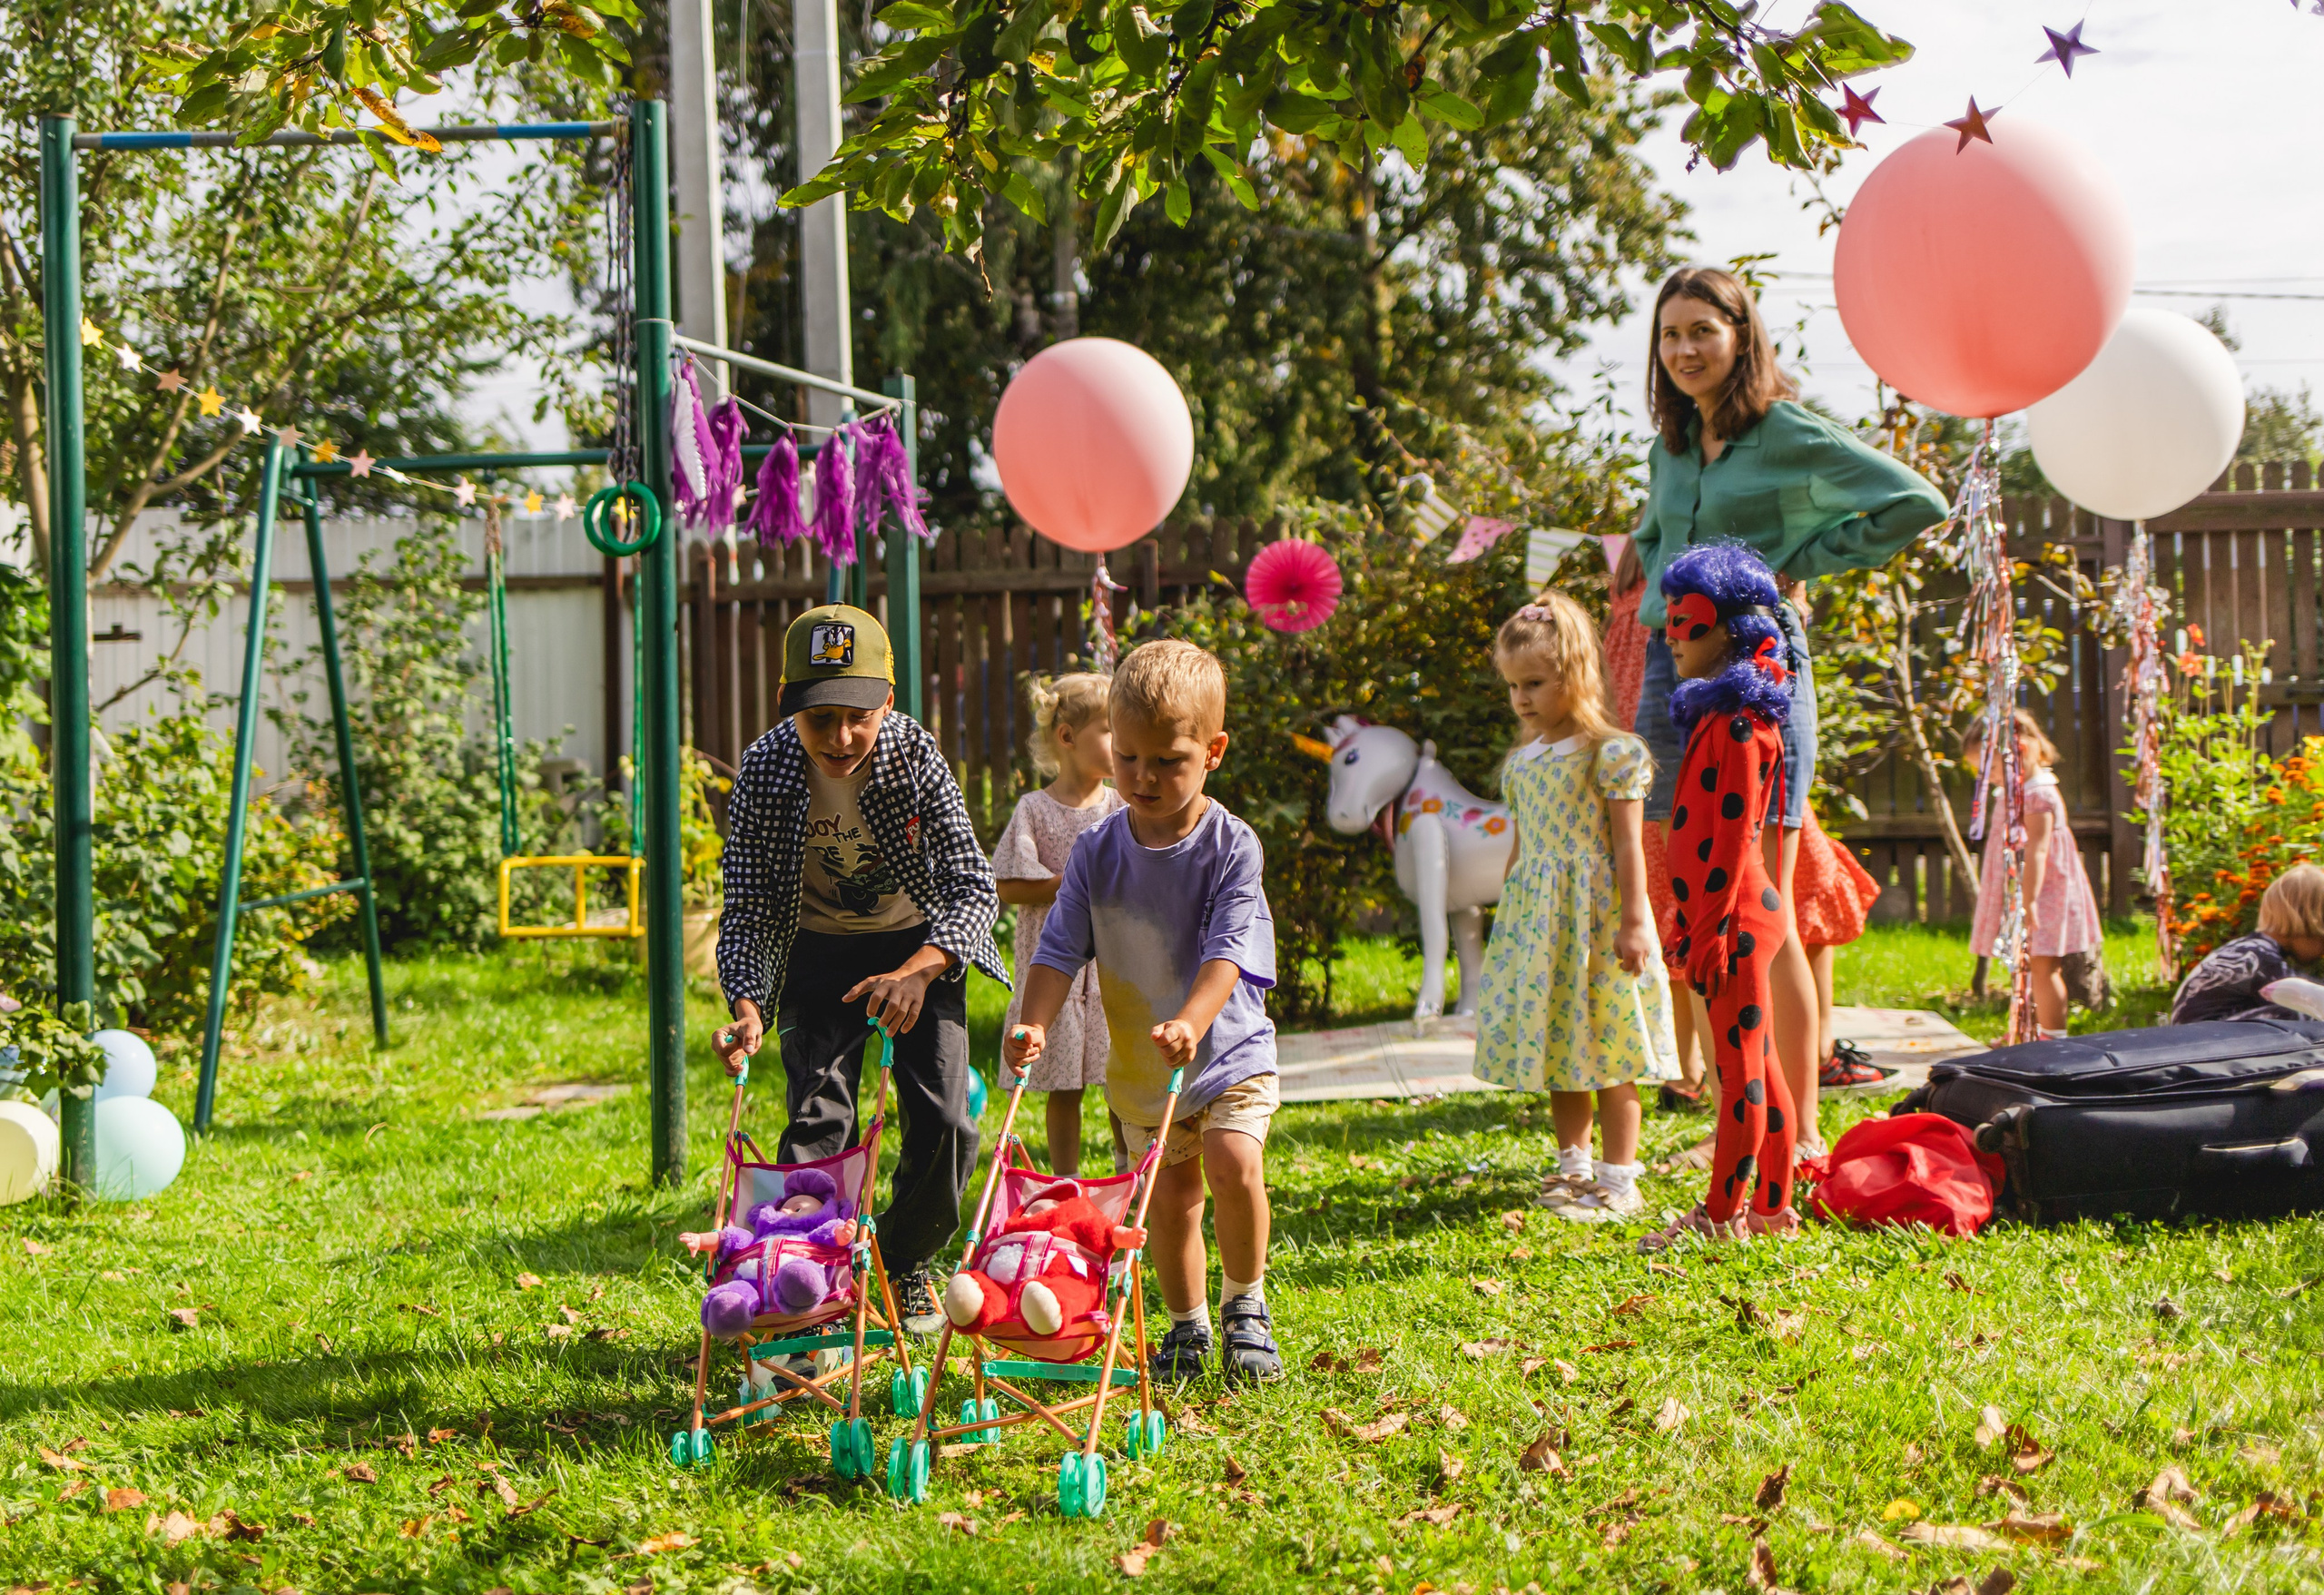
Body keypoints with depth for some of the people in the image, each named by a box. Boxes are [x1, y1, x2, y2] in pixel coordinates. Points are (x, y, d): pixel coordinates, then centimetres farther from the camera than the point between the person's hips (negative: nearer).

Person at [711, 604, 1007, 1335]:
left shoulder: (914, 753, -26)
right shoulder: (766, 768, -24)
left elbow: (973, 886, -28)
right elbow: (747, 910, -18)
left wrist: (917, 973, -46)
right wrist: (747, 1006, -36)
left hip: (920, 946, 0)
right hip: (820, 952, 0)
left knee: (943, 1121, -7)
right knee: (817, 1118, -15)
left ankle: (906, 1268, 18)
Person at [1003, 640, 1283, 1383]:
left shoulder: (1230, 846, -15)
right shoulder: (1098, 849, -4)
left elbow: (1230, 950, -25)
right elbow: (1061, 947, -4)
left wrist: (1190, 1023, -41)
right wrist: (1035, 1023, -21)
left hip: (1227, 1047, -3)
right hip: (1137, 1063, 4)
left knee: (1233, 1163, -22)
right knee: (1169, 1197, 10)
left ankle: (1245, 1305, 0)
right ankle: (1188, 1327, 29)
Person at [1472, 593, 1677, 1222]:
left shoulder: (1612, 755, -9)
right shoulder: (1522, 762, 12)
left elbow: (1628, 847, -10)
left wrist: (1632, 922, -14)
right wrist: (1506, 922, 19)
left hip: (1596, 918, -7)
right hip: (1537, 922, 7)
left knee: (1607, 1056, -3)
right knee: (1558, 1053, 11)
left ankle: (1618, 1180, 4)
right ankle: (1574, 1167, 23)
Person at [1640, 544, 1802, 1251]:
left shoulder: (1738, 723, -15)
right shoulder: (1718, 715, 16)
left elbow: (1734, 836, -19)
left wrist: (1712, 928, -20)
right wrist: (1691, 924, 21)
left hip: (1735, 918, -10)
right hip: (1725, 920, 10)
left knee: (1740, 1068, -4)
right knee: (1757, 1066, 13)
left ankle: (1722, 1214, -1)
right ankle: (1771, 1207, 19)